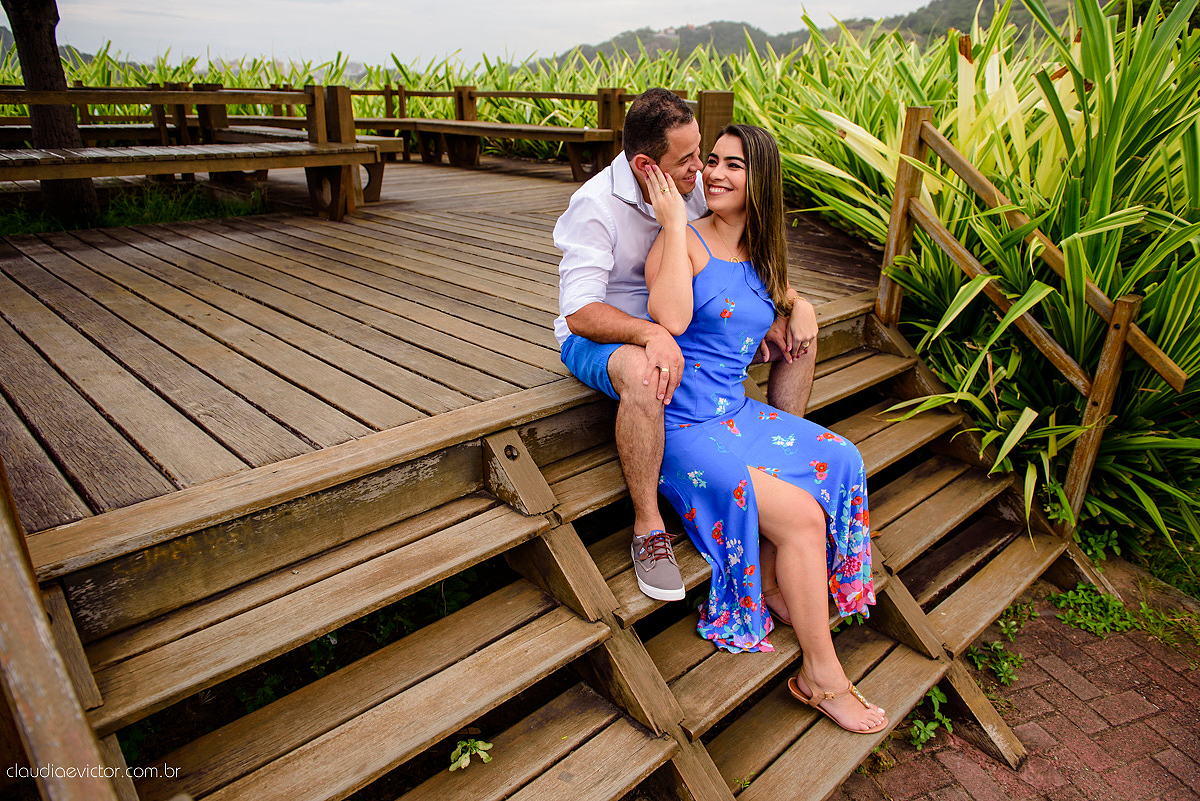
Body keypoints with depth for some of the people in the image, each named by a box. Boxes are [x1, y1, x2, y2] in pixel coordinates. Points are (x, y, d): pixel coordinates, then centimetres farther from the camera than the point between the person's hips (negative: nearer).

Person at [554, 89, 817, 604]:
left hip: (681, 325, 6)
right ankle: (648, 529, -25)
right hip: (601, 336, -6)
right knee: (644, 374, -44)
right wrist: (651, 334, -46)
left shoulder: (692, 187, -5)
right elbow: (578, 312, -30)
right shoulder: (596, 205, -23)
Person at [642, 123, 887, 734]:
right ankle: (820, 677, 1)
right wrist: (675, 223, -22)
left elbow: (785, 292, 32)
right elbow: (671, 317, -30)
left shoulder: (762, 253, 11)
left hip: (737, 412, 8)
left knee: (841, 462, -5)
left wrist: (800, 310, 9)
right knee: (801, 516, -16)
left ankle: (790, 593, 9)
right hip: (682, 426, -8)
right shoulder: (685, 240, -11)